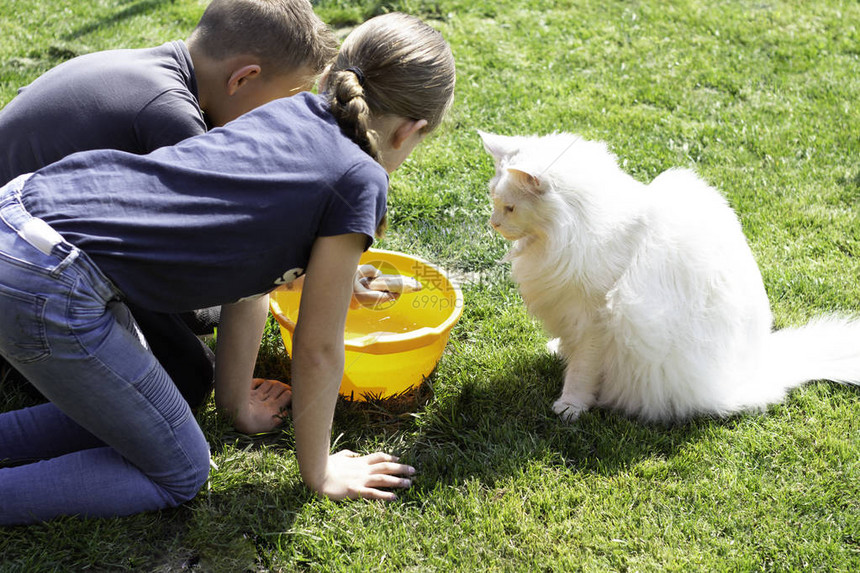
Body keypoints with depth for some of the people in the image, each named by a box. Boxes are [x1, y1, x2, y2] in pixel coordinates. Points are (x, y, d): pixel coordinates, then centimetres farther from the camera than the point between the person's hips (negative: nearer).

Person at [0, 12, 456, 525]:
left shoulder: (295, 111, 13)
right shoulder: (359, 182, -9)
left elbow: (246, 277, 21)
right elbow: (317, 349, 0)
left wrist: (237, 405, 31)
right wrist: (319, 473, 16)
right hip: (47, 288, -8)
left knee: (127, 417, 25)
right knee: (178, 473, 10)